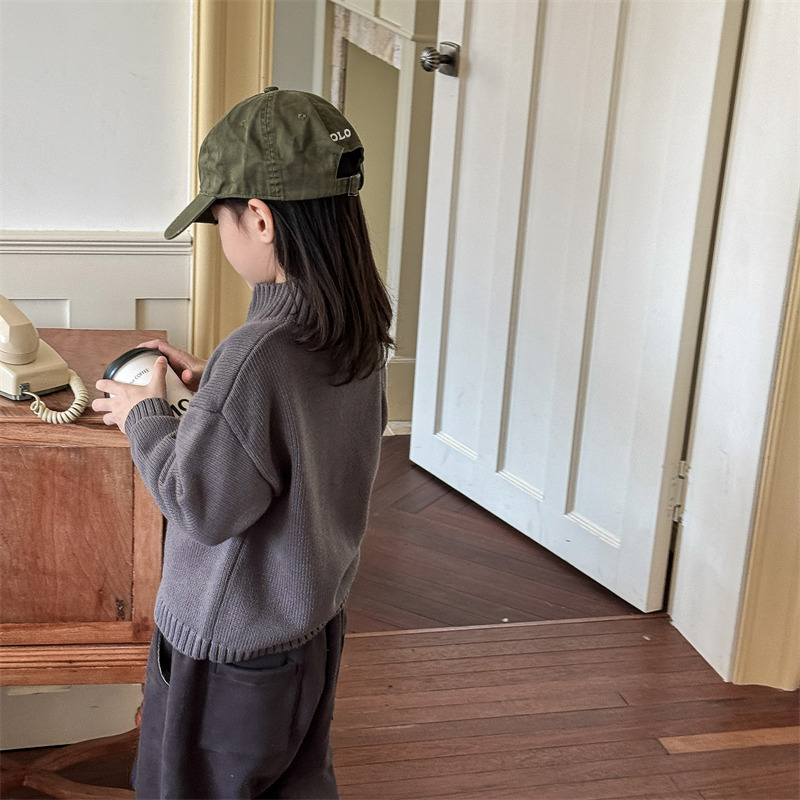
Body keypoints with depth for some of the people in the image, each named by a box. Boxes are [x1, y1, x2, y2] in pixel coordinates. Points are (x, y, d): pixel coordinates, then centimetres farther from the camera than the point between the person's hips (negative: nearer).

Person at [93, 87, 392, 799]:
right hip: (317, 621, 8)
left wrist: (146, 415, -10)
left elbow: (203, 505, -23)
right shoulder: (362, 331, -5)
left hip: (231, 647, -7)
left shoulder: (258, 355, -32)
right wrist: (212, 383, 5)